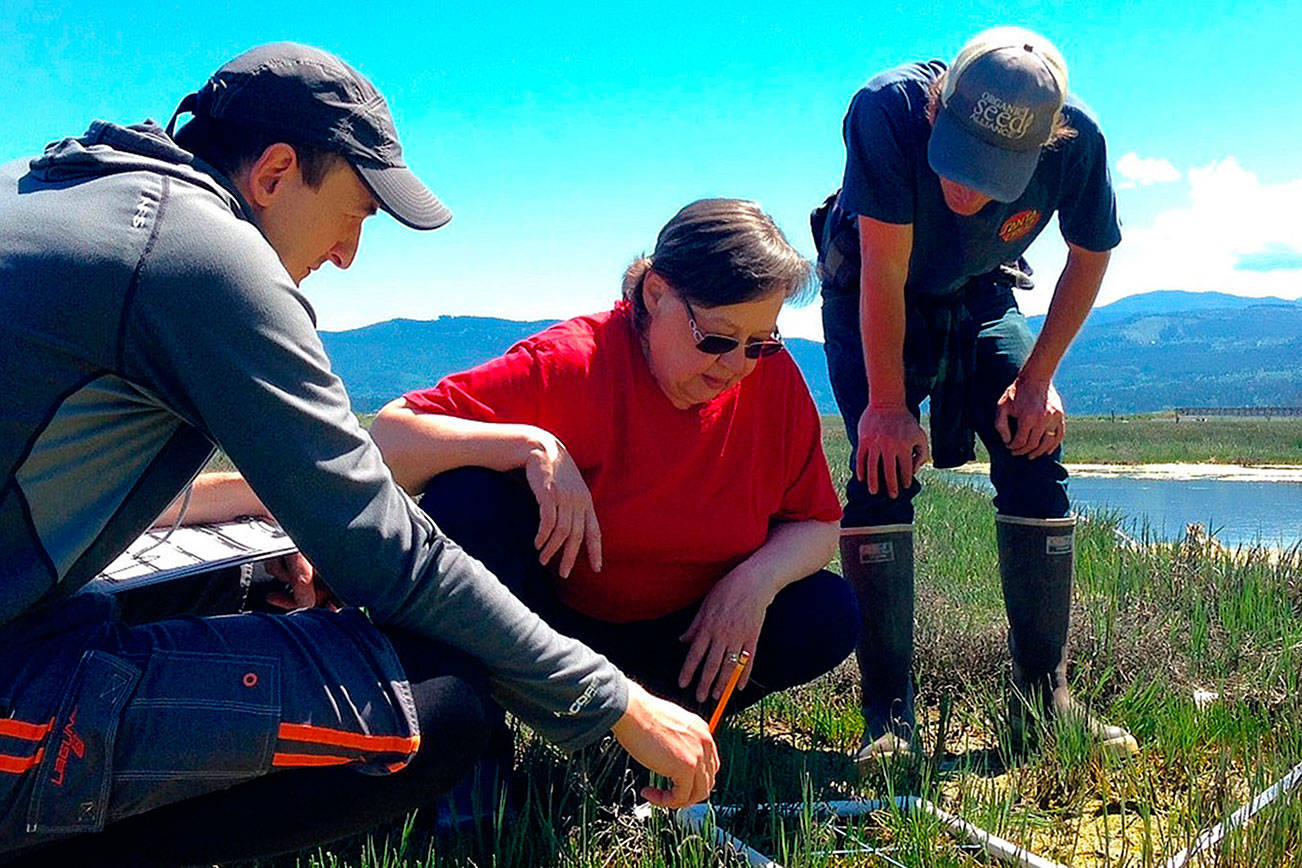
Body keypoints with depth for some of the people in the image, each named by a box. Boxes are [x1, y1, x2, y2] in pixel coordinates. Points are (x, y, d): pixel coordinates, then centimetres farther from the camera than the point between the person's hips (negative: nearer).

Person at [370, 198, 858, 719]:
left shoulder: (773, 377, -11)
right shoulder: (572, 364, -23)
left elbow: (817, 524, -1)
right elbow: (388, 438, -27)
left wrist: (757, 579, -22)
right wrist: (529, 444, -41)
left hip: (690, 631, 4)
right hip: (551, 613, -3)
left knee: (828, 617, -19)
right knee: (468, 495, -30)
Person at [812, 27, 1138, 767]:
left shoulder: (1078, 141, -26)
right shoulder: (889, 109, -35)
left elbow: (1091, 255, -7)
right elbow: (884, 270, -31)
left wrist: (1038, 379, -13)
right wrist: (888, 403, -29)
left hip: (980, 296, 3)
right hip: (870, 300, -2)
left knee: (1036, 451, -10)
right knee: (884, 464, -19)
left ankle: (1045, 698, 2)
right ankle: (889, 711, -13)